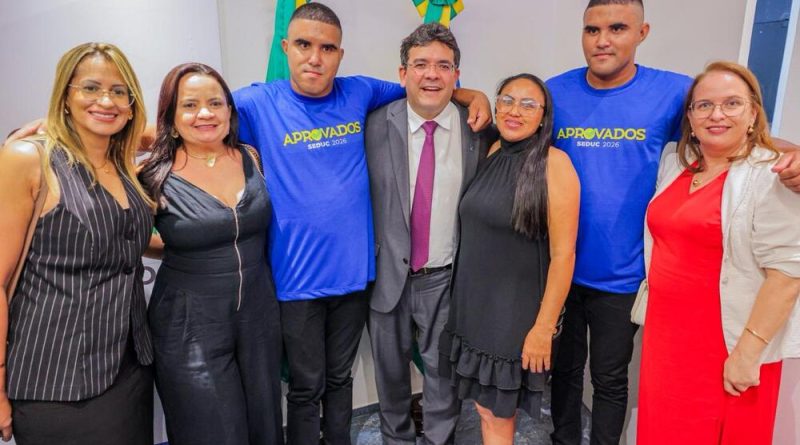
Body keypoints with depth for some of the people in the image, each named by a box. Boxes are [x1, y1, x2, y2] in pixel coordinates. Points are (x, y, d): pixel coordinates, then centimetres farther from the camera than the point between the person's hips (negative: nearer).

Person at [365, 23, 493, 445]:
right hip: (388, 273, 1)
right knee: (390, 367, 20)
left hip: (446, 278, 0)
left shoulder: (477, 130, -6)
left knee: (443, 371, 14)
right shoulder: (377, 125, -7)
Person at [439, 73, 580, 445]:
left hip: (518, 310, -6)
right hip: (474, 303, 6)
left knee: (499, 414, 11)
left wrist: (544, 327, -15)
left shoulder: (553, 163, -16)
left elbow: (563, 253, -16)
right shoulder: (493, 155, 3)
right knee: (484, 407, 18)